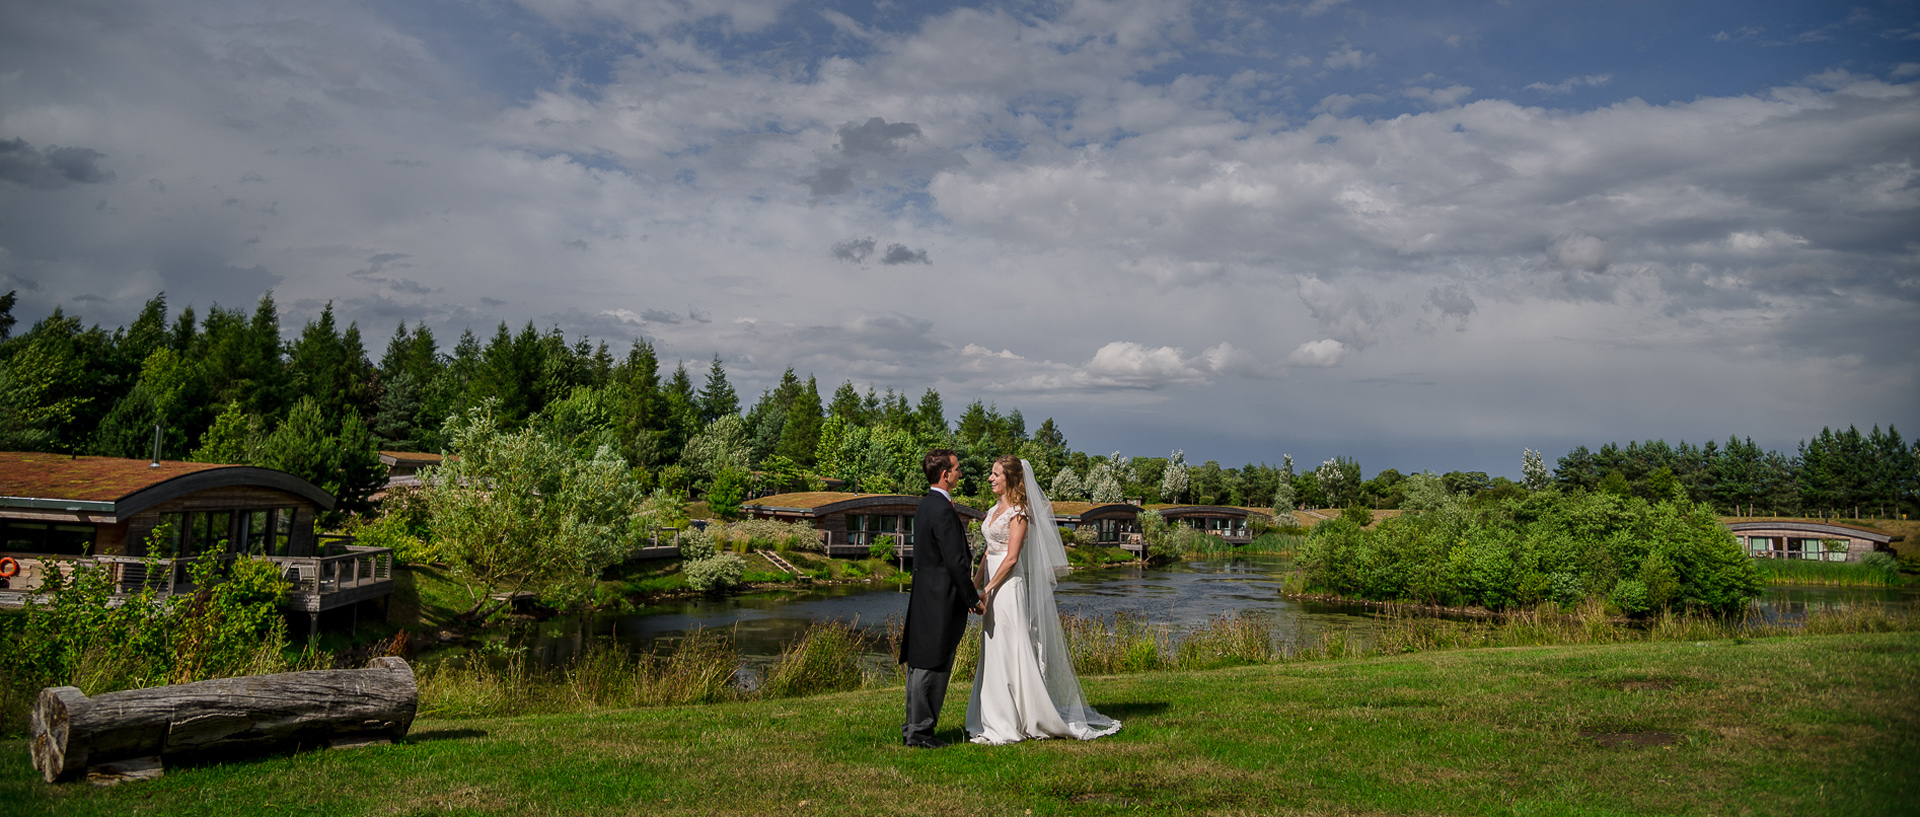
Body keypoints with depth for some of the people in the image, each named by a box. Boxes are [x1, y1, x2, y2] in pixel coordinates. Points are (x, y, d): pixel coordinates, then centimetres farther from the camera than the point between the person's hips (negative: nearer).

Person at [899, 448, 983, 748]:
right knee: (932, 666, -3)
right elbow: (955, 561, -20)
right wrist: (973, 597, -10)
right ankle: (920, 731, 3)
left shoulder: (925, 505, 14)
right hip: (941, 599, -10)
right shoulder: (943, 510, -18)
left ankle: (913, 726, 22)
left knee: (919, 664, 14)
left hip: (924, 595, 10)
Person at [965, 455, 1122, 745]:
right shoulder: (996, 508, 15)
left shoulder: (1019, 512, -11)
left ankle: (1005, 725, 1)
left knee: (1008, 651, -5)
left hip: (1008, 585, -9)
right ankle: (997, 721, 19)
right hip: (993, 583, 9)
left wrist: (988, 589, -18)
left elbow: (1011, 557, -17)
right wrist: (976, 581, 11)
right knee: (994, 653, 11)